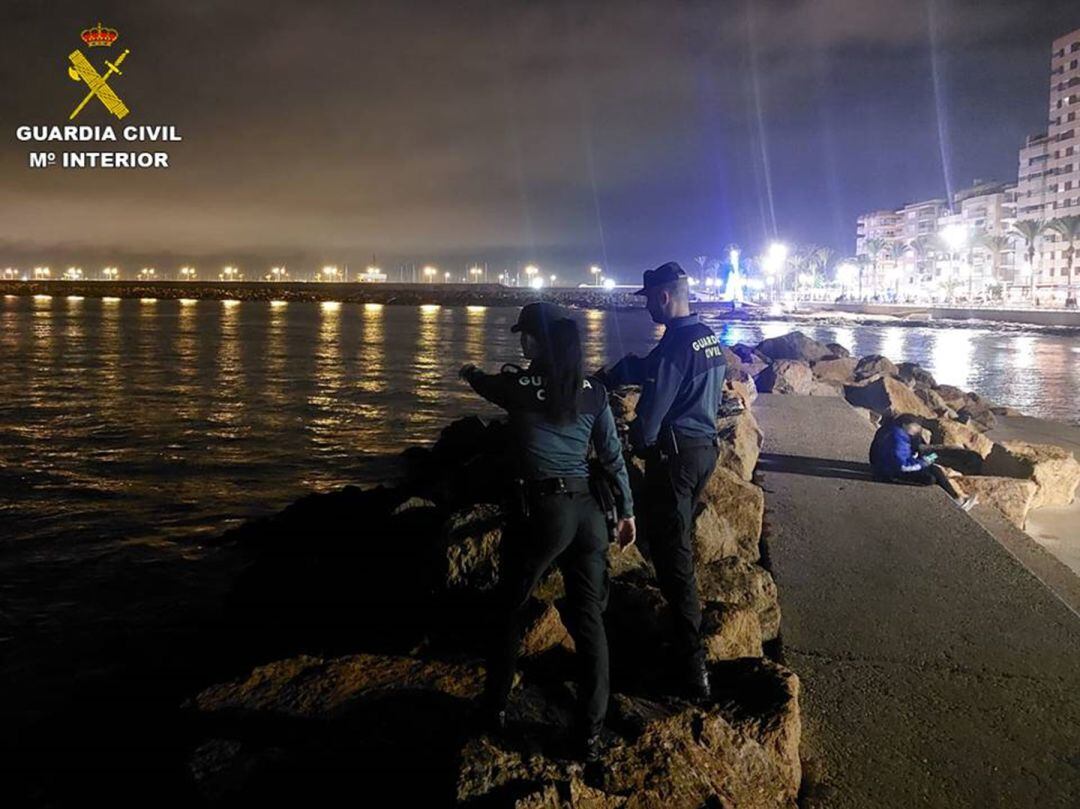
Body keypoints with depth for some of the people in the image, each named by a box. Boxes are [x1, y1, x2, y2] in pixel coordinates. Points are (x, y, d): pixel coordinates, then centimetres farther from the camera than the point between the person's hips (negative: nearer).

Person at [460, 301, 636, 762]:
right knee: (589, 617, 8)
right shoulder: (593, 390, 4)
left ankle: (496, 704, 32)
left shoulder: (517, 386, -5)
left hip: (544, 511, -4)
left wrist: (470, 372, 43)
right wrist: (626, 511, 17)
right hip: (589, 511, 4)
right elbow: (613, 456, 7)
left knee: (511, 608, 17)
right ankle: (590, 733, 12)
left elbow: (484, 384, 19)